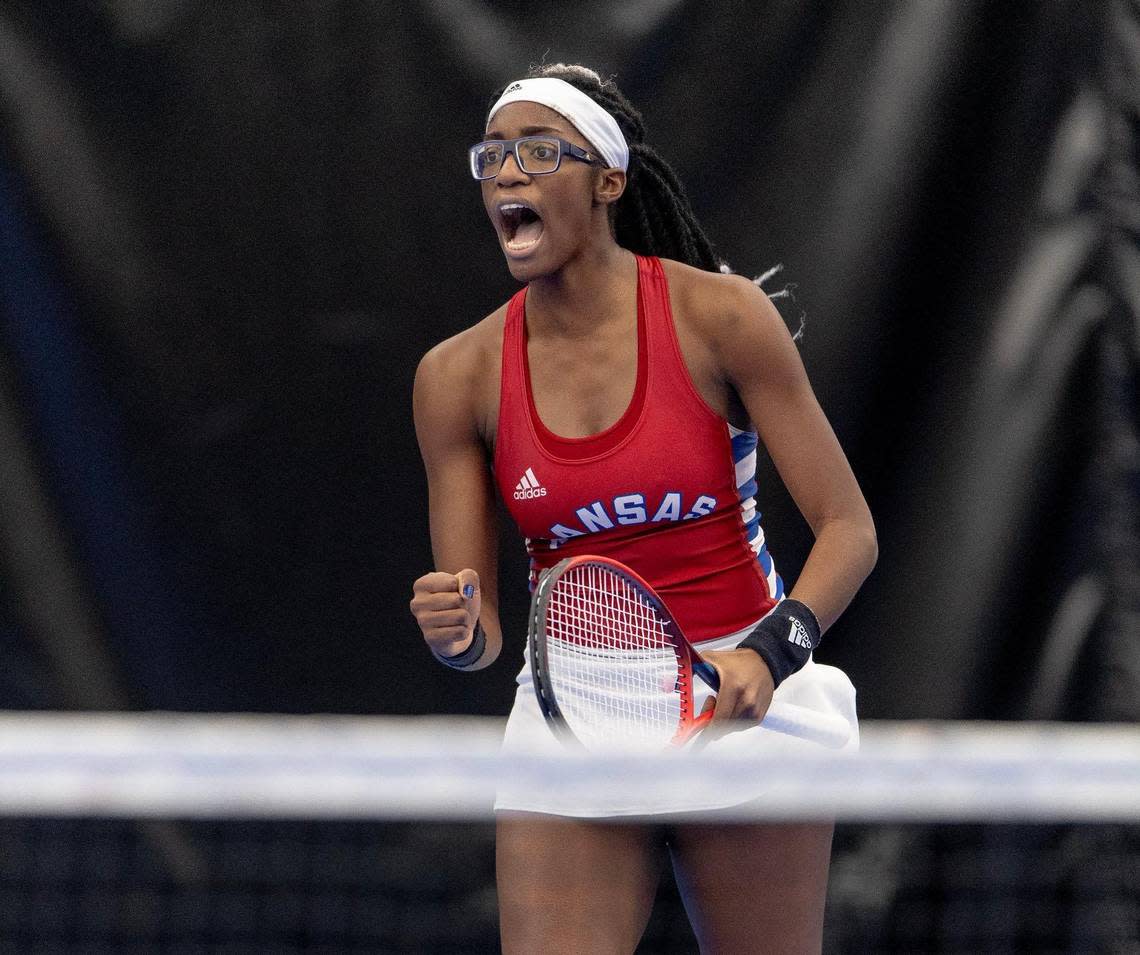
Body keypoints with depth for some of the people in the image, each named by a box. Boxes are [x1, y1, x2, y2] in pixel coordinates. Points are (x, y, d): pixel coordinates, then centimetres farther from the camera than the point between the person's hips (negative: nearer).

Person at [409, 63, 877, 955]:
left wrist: (769, 655, -25)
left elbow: (849, 530, -9)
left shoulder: (720, 316, -10)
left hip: (739, 702, -2)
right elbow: (480, 636, -1)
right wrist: (459, 634, -24)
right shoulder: (457, 376, -3)